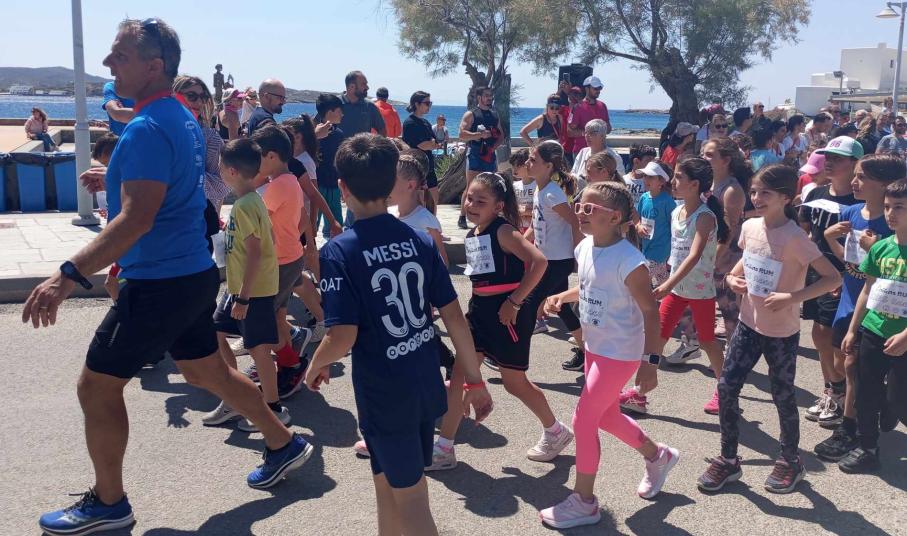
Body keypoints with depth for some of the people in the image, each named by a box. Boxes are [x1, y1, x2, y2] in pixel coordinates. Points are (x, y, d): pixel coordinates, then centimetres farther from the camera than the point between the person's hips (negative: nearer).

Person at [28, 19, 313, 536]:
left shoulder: (147, 129, -21)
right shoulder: (183, 118, 10)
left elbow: (136, 220, -30)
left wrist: (68, 276, -33)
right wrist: (116, 179, 24)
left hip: (160, 283, -9)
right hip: (194, 273, 10)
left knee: (97, 386, 4)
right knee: (207, 370, 22)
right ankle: (285, 444, 33)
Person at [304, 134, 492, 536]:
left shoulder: (339, 251, -16)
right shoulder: (420, 241, -1)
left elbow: (342, 338, -20)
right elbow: (454, 315, 0)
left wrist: (317, 365, 2)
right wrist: (475, 381, 8)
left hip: (384, 395, -5)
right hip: (427, 386, 6)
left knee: (409, 497, 10)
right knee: (391, 484, 25)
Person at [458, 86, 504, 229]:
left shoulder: (494, 115, 16)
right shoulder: (470, 114, -3)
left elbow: (501, 135, 17)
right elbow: (462, 134, -13)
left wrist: (494, 146, -2)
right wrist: (481, 134, -21)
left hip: (490, 154, 6)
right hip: (475, 154, -6)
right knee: (471, 187, -8)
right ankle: (462, 218, -3)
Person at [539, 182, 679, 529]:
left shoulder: (629, 261, -26)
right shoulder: (585, 248, -2)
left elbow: (650, 311, -20)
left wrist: (651, 359, -21)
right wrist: (561, 297, -1)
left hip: (620, 354, -9)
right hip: (595, 347, 9)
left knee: (583, 421, -4)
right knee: (606, 416, 22)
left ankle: (583, 502, 13)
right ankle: (658, 456, 47)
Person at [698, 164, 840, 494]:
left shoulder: (794, 238, -21)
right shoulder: (750, 227, -2)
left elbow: (833, 278, -21)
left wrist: (793, 297, -30)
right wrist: (733, 276, 0)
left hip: (781, 332, -6)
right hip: (749, 324, 6)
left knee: (782, 396, 9)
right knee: (727, 387, 3)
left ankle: (790, 462, 33)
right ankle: (728, 460, 20)